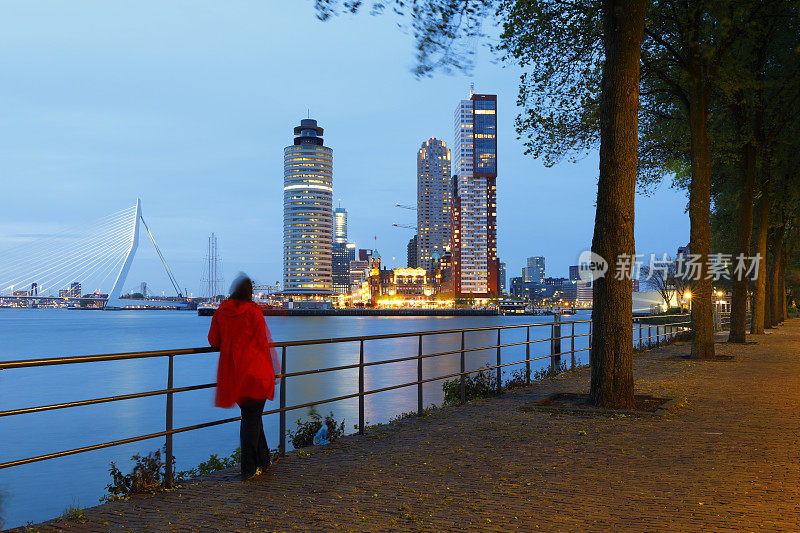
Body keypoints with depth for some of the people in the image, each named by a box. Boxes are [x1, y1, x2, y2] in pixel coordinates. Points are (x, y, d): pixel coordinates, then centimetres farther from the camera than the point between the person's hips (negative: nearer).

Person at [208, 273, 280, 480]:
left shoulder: (220, 312, 4)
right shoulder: (254, 312, -9)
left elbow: (213, 340, 9)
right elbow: (263, 342, -5)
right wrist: (271, 370, 6)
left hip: (231, 374, 5)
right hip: (254, 370, -5)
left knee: (251, 415, 17)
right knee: (252, 418, 2)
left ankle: (263, 461, 26)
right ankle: (248, 469, 3)